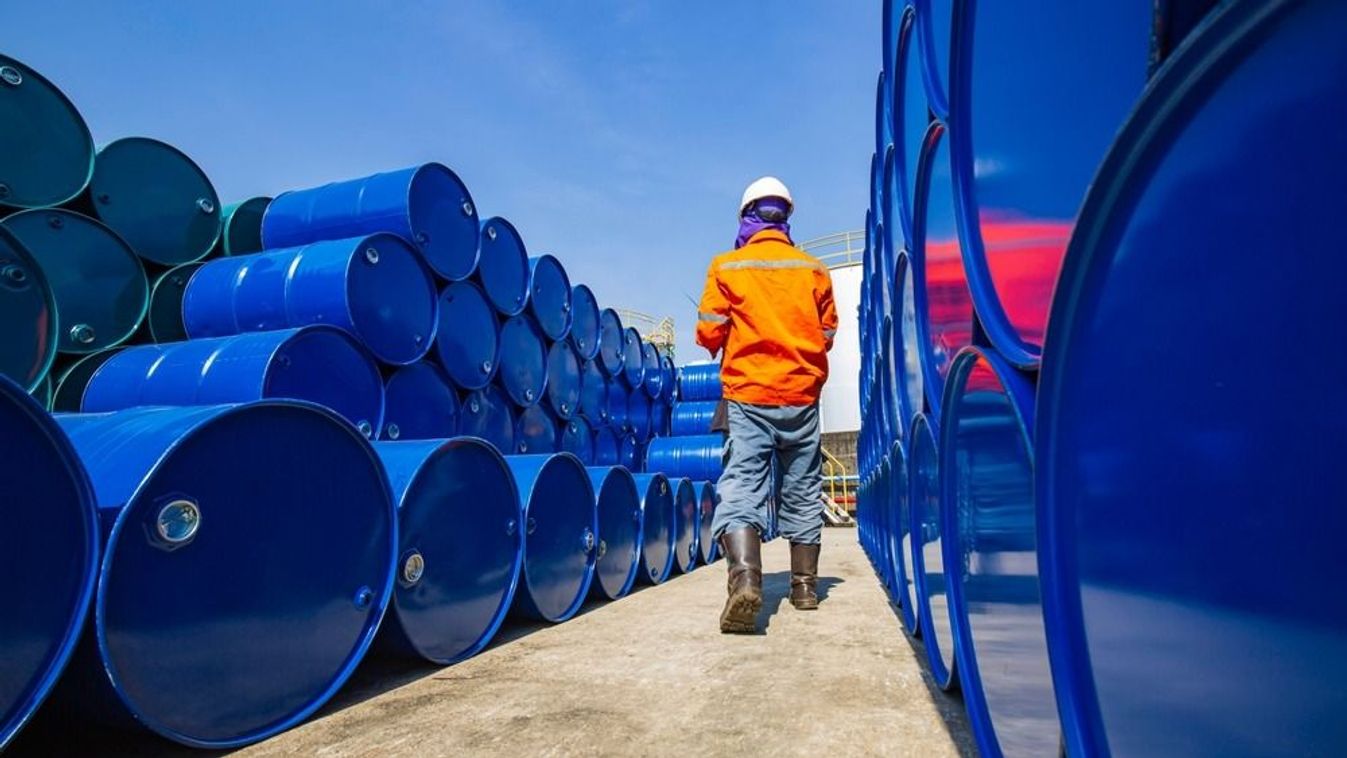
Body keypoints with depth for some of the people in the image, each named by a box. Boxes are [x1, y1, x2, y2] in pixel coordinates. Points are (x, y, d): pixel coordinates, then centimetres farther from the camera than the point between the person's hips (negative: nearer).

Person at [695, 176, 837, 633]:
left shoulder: (726, 267, 0)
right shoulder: (814, 269, 5)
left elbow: (709, 333, -3)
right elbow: (827, 334, 9)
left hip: (748, 394, -2)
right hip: (802, 395, 3)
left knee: (741, 485, -6)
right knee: (802, 491, 14)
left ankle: (745, 576, -27)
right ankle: (805, 585, 25)